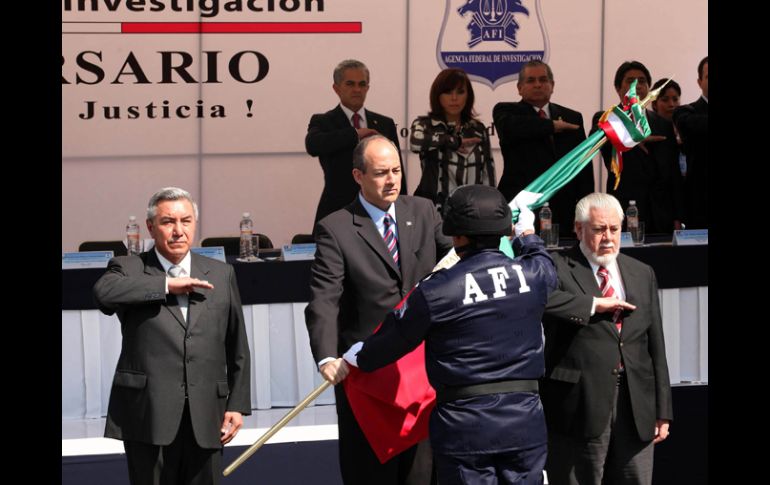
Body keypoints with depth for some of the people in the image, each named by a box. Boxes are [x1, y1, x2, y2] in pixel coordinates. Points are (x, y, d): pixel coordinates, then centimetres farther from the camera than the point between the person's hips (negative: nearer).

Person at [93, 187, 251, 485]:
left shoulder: (221, 275, 14)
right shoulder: (129, 270, 4)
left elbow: (237, 348, 15)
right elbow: (104, 293, -21)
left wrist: (237, 404, 7)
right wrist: (166, 285, -16)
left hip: (205, 416, 3)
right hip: (148, 415, -3)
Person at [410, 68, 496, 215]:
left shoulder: (478, 129, 12)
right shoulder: (424, 125, 2)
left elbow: (487, 176, 11)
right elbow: (416, 142, -24)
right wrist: (453, 141, -11)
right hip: (435, 213, -3)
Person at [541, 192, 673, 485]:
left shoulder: (642, 274, 16)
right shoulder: (558, 269, 0)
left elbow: (655, 346, 16)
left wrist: (662, 411, 12)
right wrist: (594, 304, -19)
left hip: (636, 407, 5)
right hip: (581, 404, -5)